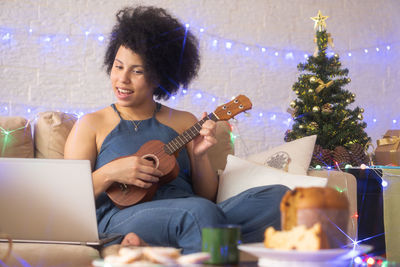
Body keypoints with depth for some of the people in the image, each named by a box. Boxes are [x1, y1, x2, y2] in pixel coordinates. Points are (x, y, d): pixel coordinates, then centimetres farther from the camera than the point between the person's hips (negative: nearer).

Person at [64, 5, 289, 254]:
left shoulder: (184, 122, 19)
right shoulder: (91, 125, 13)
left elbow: (208, 195, 17)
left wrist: (200, 156, -1)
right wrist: (108, 173, -10)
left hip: (190, 221, 7)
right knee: (200, 211, -41)